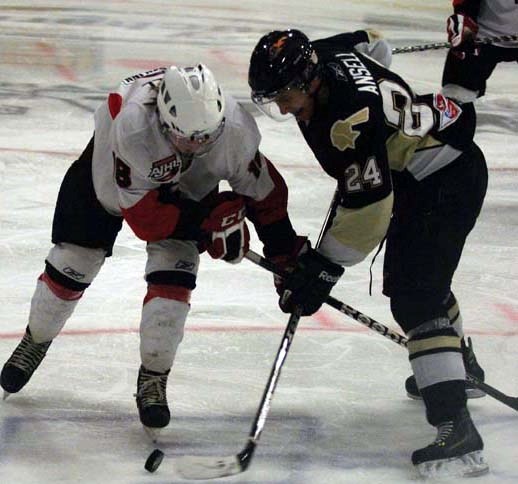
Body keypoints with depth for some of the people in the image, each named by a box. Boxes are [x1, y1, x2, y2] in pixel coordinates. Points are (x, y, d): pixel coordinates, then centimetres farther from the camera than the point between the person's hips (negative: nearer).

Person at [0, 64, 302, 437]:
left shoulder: (235, 129, -34)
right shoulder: (132, 126, -44)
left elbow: (265, 191, -18)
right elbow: (143, 216, -36)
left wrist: (286, 255, -14)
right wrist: (206, 221, -39)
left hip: (189, 187, 2)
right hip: (109, 173, -2)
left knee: (174, 275, -15)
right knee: (71, 265, 8)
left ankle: (153, 378, 1)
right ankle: (36, 342, 37)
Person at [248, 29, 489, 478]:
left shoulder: (350, 116, -33)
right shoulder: (325, 55, -6)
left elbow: (368, 205, -30)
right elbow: (367, 42, 17)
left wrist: (323, 269, -24)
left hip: (448, 181, -11)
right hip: (416, 173, 11)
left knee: (415, 300, -19)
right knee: (413, 276, 29)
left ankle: (456, 428, -27)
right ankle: (460, 369, 52)